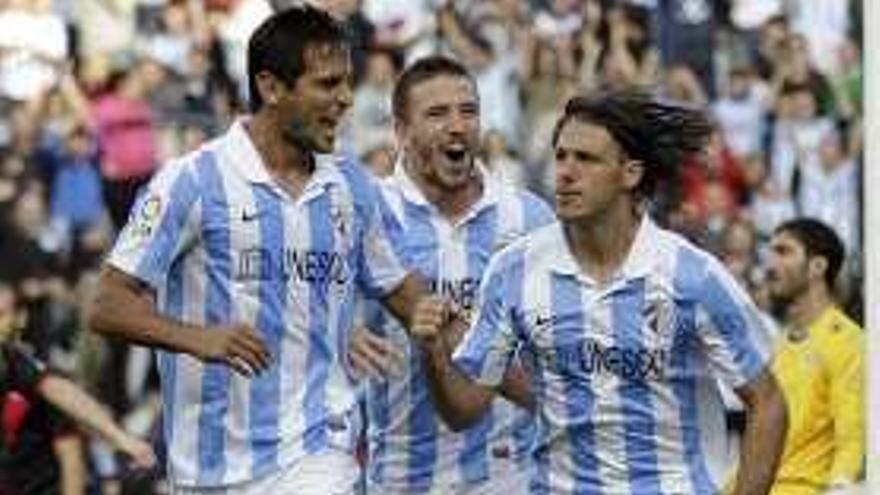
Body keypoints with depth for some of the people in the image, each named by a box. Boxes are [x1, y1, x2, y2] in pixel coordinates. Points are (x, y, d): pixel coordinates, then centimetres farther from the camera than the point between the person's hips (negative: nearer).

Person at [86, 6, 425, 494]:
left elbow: (400, 291, 21)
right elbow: (107, 307, -10)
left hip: (317, 452, 2)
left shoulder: (351, 186, 9)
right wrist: (196, 338, -28)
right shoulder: (193, 180, -7)